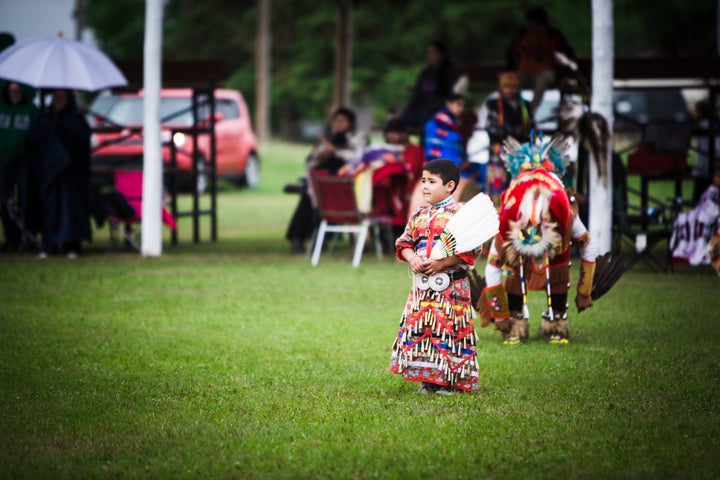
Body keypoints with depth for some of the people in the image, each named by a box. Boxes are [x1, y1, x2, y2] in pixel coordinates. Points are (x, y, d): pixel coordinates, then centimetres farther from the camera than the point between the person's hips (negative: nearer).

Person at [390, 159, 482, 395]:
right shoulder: (419, 214, 13)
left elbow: (470, 249, -11)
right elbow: (404, 243, 15)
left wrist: (442, 263, -18)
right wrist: (412, 258, -6)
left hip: (451, 284, -6)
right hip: (422, 283, 6)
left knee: (448, 328, -5)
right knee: (419, 327, 3)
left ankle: (449, 380, 3)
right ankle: (427, 378, 11)